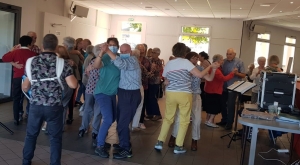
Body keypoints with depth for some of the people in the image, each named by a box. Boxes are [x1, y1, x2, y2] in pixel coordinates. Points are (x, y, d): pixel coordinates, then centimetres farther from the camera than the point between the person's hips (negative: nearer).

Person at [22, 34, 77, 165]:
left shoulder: (32, 62, 2)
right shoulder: (62, 63, -6)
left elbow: (25, 87, 7)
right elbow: (73, 85, -12)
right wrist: (68, 71, 6)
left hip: (35, 105, 3)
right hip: (54, 107, -2)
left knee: (31, 134, 21)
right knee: (55, 138, 11)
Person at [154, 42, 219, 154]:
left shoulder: (168, 64, 7)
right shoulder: (186, 62, -8)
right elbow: (200, 75, -14)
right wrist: (210, 67, -2)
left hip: (170, 93, 4)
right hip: (184, 94, -4)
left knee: (168, 118, 17)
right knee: (184, 120, 8)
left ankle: (160, 142, 15)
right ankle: (178, 146, 11)